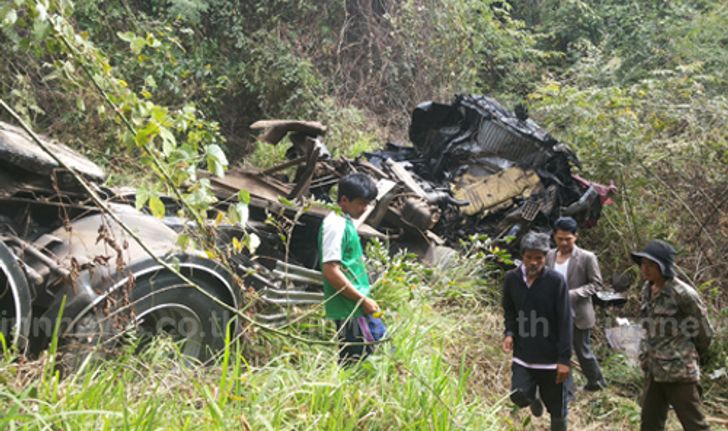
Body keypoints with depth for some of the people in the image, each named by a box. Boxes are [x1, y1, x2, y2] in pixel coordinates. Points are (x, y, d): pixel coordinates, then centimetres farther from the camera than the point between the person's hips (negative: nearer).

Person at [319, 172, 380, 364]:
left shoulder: (346, 222, 14)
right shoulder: (336, 225, -15)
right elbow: (330, 270, -22)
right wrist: (363, 300, -17)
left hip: (355, 306, 10)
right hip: (348, 309, -10)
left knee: (364, 355, 13)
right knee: (355, 361, -7)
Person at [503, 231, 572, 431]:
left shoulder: (556, 281, -14)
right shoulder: (512, 278, -4)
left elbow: (565, 322, -12)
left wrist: (564, 359, -14)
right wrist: (509, 333, -6)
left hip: (551, 357, -2)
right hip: (523, 354, 2)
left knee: (556, 408, 7)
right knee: (519, 396, -12)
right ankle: (534, 397, 24)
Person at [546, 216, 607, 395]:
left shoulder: (587, 257, -13)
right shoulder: (550, 256, 1)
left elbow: (596, 283, -11)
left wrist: (572, 294, -22)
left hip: (579, 315, -4)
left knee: (583, 351, 12)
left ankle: (596, 381, 38)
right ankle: (565, 392, 18)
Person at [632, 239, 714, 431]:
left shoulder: (682, 293, -18)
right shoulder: (647, 289, 5)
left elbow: (704, 329, -8)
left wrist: (695, 355, 6)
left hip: (679, 370, -7)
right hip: (653, 369, 8)